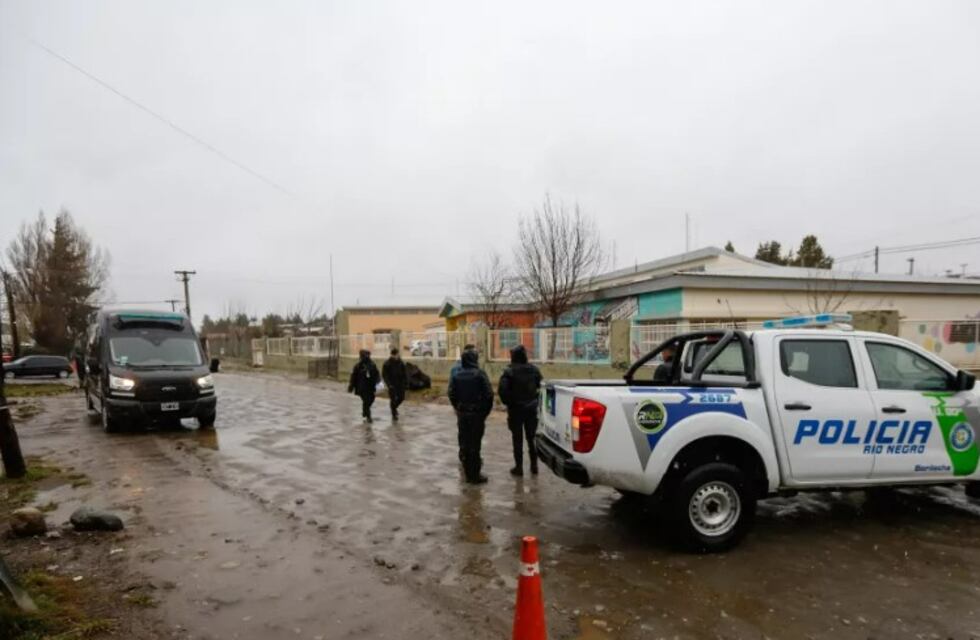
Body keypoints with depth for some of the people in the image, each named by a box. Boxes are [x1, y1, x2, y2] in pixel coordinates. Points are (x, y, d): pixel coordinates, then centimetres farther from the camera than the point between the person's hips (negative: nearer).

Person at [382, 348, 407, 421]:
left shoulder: (401, 363, 4)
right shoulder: (387, 363, -9)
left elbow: (404, 373, 10)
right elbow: (384, 375, -9)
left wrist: (406, 382, 2)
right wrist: (388, 384, -17)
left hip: (400, 384, 4)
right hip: (392, 385, -4)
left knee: (401, 398, 5)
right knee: (393, 400, -1)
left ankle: (394, 407, 35)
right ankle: (394, 415, 13)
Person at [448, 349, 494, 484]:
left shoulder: (456, 376, 2)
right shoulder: (479, 374, -11)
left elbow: (452, 395, 0)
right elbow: (489, 395, -14)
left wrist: (459, 409, 11)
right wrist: (486, 411, -2)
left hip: (462, 414, 4)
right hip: (477, 414, -4)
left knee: (465, 443, 13)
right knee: (475, 443, 1)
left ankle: (468, 473, 21)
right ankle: (475, 475, 5)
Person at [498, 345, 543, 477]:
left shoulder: (509, 371, -14)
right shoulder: (534, 370, -1)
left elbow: (502, 390, -20)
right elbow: (539, 386, -3)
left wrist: (507, 402, -6)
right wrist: (534, 400, 6)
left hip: (516, 409, -4)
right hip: (531, 408, 4)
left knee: (517, 439, 5)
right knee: (531, 437, 14)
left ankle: (519, 466, 8)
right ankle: (534, 465, 18)